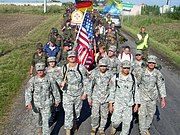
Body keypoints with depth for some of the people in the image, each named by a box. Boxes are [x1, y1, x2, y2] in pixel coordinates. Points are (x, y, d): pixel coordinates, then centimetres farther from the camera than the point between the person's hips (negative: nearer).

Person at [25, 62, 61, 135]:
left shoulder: (49, 79, -10)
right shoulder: (32, 80, -12)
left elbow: (55, 90, 2)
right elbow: (28, 91, -19)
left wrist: (57, 100, 9)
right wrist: (28, 102, -32)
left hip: (46, 104, -2)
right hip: (35, 104, 2)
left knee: (46, 120, -5)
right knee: (38, 117, 24)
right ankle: (40, 126, 55)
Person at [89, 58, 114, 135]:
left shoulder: (110, 74, -6)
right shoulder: (94, 73, -7)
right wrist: (89, 97, 2)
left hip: (106, 98, 1)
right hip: (96, 97, -1)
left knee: (104, 115, 11)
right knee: (95, 114, -2)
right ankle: (94, 128, 24)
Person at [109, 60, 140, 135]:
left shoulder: (133, 78, 1)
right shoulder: (116, 77, -3)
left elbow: (136, 92, 7)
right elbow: (112, 91, 1)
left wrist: (137, 104, 4)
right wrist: (111, 103, -1)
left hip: (129, 104, 2)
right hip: (118, 103, -1)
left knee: (127, 122, 5)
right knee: (116, 121, -3)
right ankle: (114, 126, 32)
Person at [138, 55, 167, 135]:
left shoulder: (158, 73, -5)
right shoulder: (142, 72, -9)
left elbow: (161, 86, -2)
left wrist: (163, 98, -5)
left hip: (153, 97, 2)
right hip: (142, 96, -2)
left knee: (151, 114, 15)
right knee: (142, 114, -2)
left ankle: (146, 128, 37)